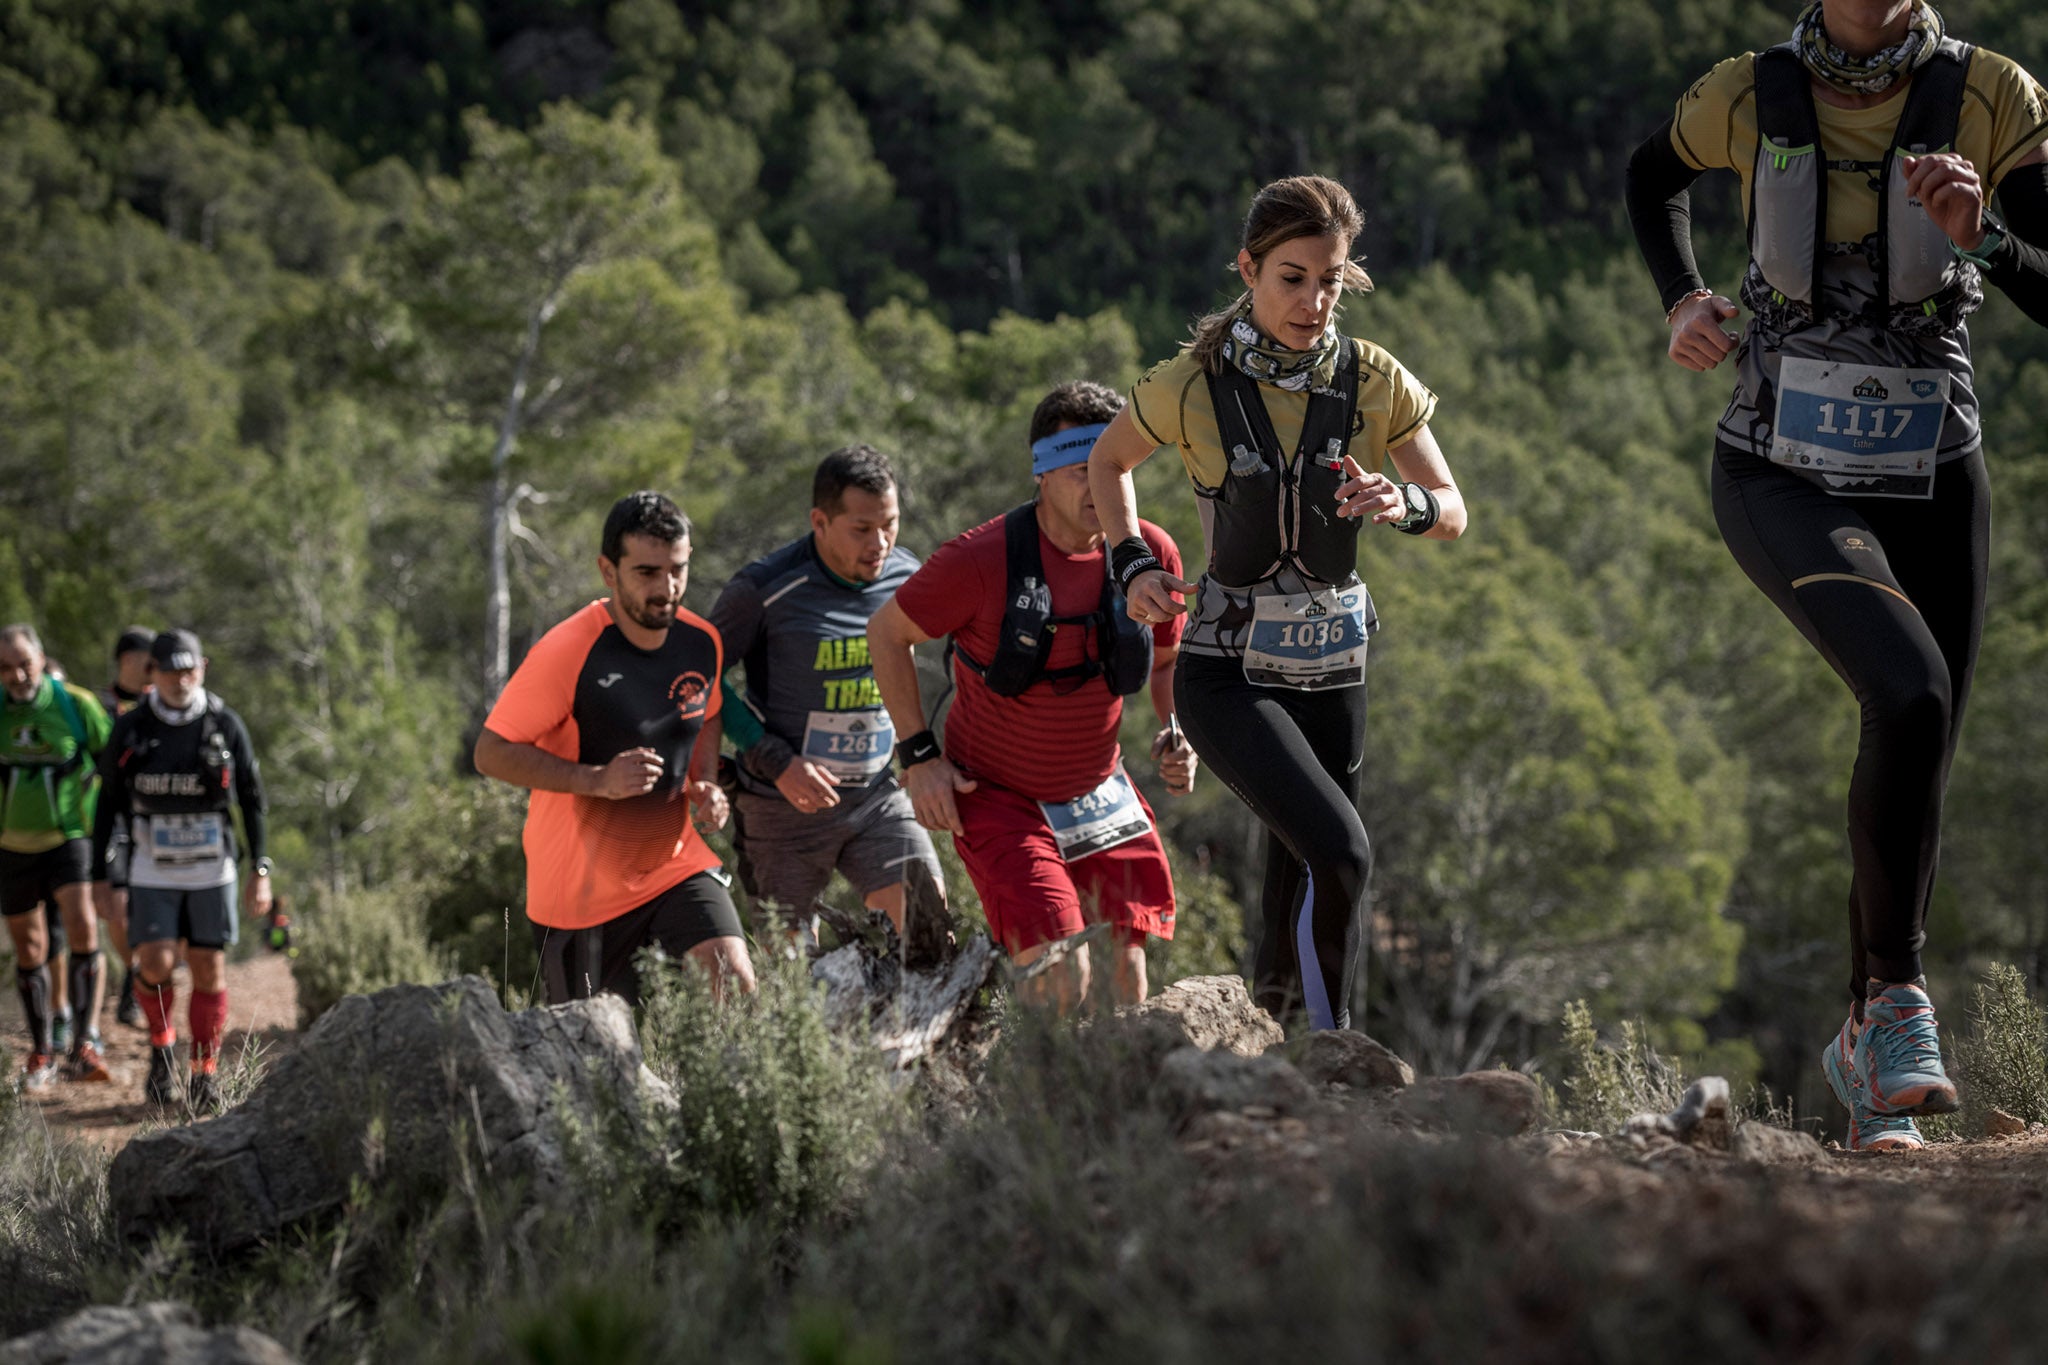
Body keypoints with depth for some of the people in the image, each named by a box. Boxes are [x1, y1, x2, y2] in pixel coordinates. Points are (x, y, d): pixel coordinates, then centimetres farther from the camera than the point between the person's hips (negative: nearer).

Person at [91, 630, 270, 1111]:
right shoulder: (130, 729, -3)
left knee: (209, 970, 0)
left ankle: (205, 1074, 10)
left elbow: (253, 800, 2)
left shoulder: (226, 726, -3)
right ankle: (161, 1044, 14)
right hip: (153, 869, 0)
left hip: (212, 869, 0)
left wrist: (260, 871, -3)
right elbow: (108, 804, 4)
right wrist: (100, 875, 2)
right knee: (156, 965, -13)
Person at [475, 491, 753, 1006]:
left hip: (675, 864, 4)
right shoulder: (567, 652, -19)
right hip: (581, 887, -4)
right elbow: (492, 753, -17)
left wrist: (705, 785, -1)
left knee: (736, 985, -17)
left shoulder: (703, 642, -1)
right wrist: (599, 780, -27)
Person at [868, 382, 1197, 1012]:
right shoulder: (983, 559, -20)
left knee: (1127, 976, -1)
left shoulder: (1152, 553, -8)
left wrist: (1175, 734, -7)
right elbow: (887, 633, -5)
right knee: (1062, 976, -19)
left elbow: (1165, 660, 12)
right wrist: (919, 754, -9)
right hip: (995, 796, -4)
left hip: (1099, 794, 4)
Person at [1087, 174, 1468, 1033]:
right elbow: (1109, 461, 9)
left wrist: (1404, 504, -23)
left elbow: (1453, 513, -1)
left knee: (1301, 891, 10)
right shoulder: (1191, 385, -10)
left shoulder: (1374, 382, -4)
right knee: (1339, 853, -24)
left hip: (1332, 665, 4)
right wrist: (1133, 567, -6)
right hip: (1228, 671, -4)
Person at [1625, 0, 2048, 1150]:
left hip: (1931, 483, 2)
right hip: (1784, 480, -2)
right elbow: (1656, 173, 20)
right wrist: (1682, 301, 5)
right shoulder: (1752, 97, -4)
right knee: (1911, 695, -29)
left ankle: (1868, 1043, 32)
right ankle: (1897, 990, -14)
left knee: (1920, 769, 11)